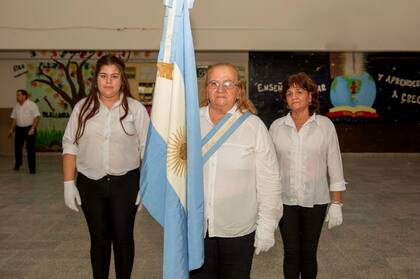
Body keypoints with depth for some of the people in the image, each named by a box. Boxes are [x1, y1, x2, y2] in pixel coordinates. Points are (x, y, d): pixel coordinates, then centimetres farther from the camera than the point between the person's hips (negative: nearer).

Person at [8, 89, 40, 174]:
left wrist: (32, 129, -23)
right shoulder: (16, 105, 7)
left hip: (29, 128, -5)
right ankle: (17, 164, 33)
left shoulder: (32, 105, -10)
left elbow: (36, 117, -15)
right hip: (19, 129, 5)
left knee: (30, 148, -3)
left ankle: (32, 167, 3)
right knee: (17, 147, 11)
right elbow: (14, 118, 14)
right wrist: (11, 129, 10)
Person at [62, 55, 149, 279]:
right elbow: (69, 145, 4)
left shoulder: (135, 109, -3)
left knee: (123, 237, 6)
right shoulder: (83, 107, 2)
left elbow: (147, 149, -2)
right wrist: (68, 183, -2)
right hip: (90, 184, 2)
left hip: (125, 184, -1)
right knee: (99, 239, 11)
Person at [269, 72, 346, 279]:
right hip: (285, 201, 1)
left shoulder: (325, 125, -4)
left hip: (315, 201, 0)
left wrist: (336, 204, -3)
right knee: (291, 253, 7)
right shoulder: (277, 127, -2)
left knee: (309, 253, 10)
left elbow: (334, 166, -2)